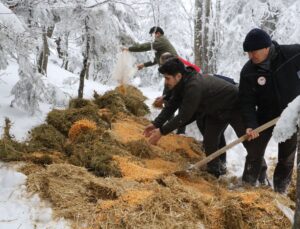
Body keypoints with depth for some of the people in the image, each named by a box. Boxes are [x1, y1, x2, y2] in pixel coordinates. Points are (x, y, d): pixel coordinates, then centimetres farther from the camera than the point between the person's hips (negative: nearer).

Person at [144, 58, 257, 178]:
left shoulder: (194, 86, -40)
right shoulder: (182, 84, -10)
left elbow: (184, 116, -38)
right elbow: (171, 106, -6)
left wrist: (161, 131, -32)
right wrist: (156, 124, -16)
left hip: (235, 108, -8)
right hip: (215, 111, 8)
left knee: (248, 140, -2)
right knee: (209, 141, 2)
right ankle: (213, 174, 14)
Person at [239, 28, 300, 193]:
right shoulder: (248, 71, -17)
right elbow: (247, 101, -15)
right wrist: (250, 125, -28)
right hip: (266, 116, 1)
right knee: (255, 151, 6)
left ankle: (280, 190, 27)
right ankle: (247, 185, 23)